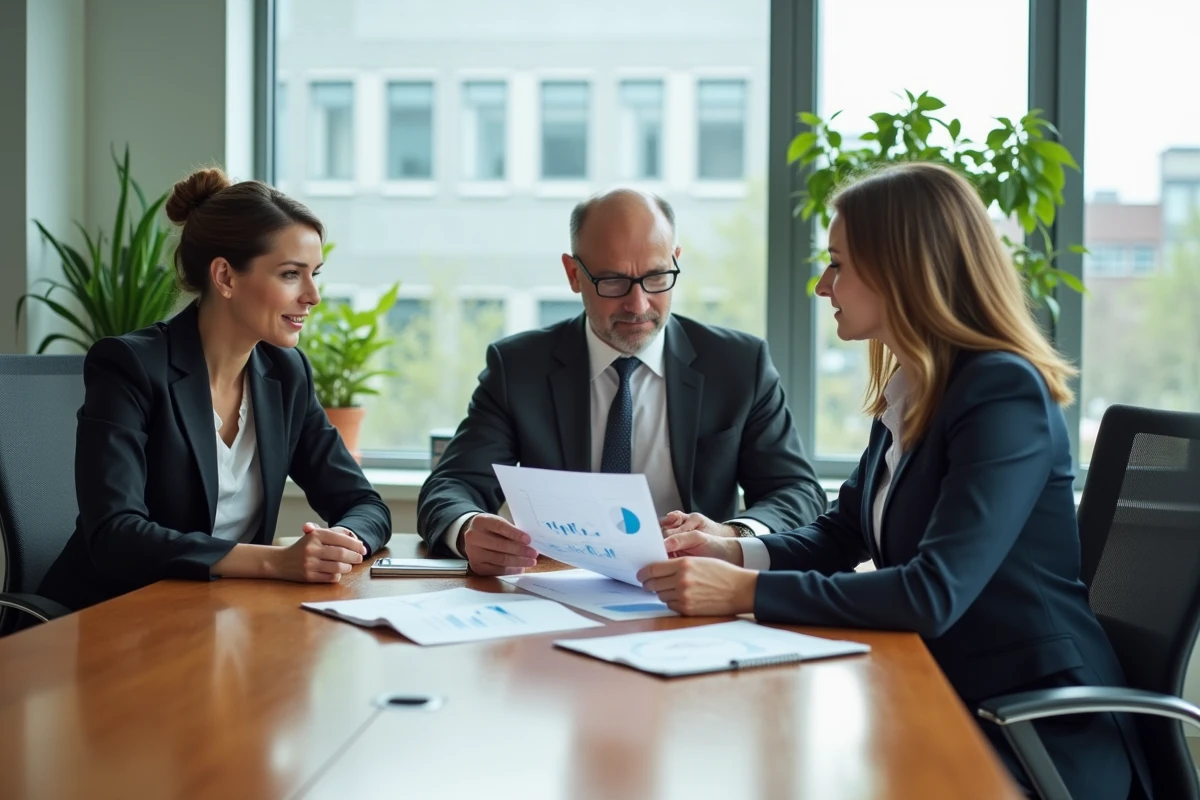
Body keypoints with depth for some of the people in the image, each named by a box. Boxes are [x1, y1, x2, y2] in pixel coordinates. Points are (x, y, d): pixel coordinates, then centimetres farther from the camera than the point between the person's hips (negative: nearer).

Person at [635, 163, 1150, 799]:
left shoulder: (1003, 394, -20)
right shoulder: (906, 391, 7)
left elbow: (933, 594, -28)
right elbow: (840, 536, 15)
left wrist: (746, 592, -28)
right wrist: (733, 554, -4)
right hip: (940, 699, 7)